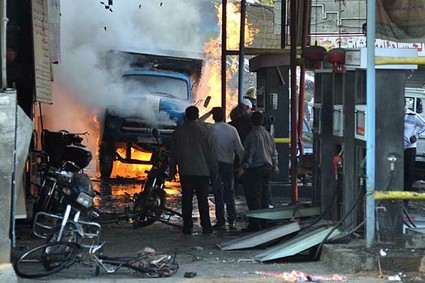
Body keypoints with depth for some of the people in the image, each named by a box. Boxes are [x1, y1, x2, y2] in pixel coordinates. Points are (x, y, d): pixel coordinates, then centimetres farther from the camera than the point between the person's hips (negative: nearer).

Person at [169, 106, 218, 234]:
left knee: (186, 200, 5)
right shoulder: (205, 132, -5)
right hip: (202, 171, -1)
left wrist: (172, 170, 17)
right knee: (203, 200, 3)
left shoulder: (178, 132, 3)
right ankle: (206, 226, 2)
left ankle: (187, 226, 4)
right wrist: (213, 170, 8)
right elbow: (211, 153, -1)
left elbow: (173, 153, 9)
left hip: (185, 172, 1)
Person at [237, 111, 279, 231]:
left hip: (255, 169, -8)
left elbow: (249, 153, -17)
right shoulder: (268, 135, 11)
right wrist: (275, 165, 31)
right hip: (267, 168, 8)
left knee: (253, 198, -5)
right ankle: (264, 223, 15)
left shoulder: (252, 135, -12)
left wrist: (243, 167, -17)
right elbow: (274, 152, 19)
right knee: (264, 197, 12)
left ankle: (255, 224, -8)